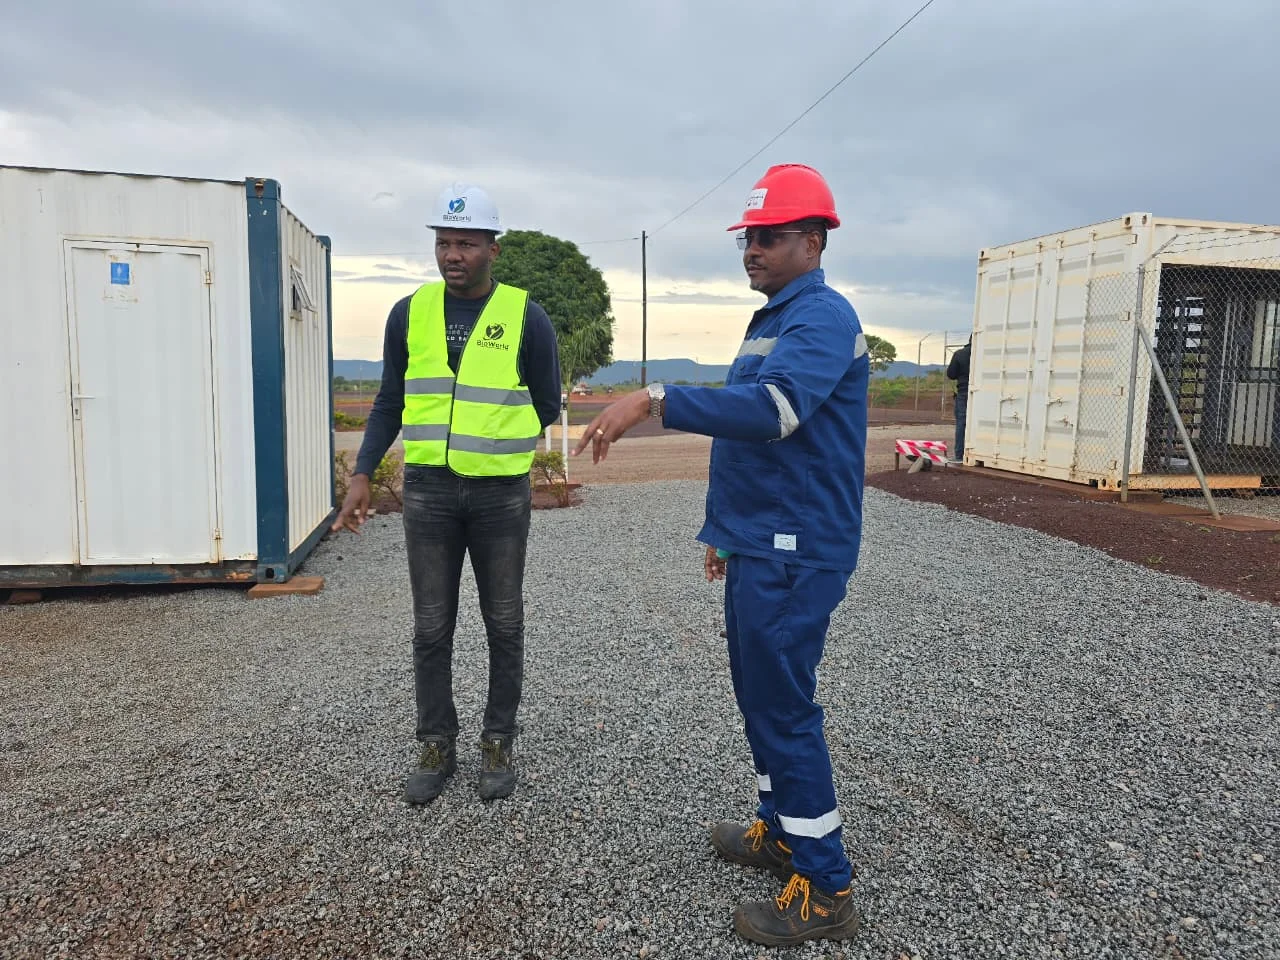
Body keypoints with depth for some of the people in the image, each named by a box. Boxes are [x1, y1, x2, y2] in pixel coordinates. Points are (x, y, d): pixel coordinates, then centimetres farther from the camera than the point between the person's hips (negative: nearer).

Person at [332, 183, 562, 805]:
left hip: (501, 493, -2)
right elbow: (389, 403, 8)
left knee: (502, 625, 9)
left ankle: (498, 744, 25)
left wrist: (493, 434, 3)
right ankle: (437, 747, 25)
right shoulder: (409, 314, 4)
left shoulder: (525, 317, -4)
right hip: (428, 491, 2)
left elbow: (547, 407, 3)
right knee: (431, 627, 9)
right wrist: (362, 475, -2)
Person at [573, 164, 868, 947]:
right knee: (762, 694, 17)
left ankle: (826, 890, 10)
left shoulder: (822, 318, -14)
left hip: (795, 555, -10)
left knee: (784, 706, -4)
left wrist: (656, 399, -38)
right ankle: (781, 830, 34)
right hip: (760, 548, 10)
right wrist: (726, 530, 23)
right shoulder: (775, 320, 18)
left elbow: (773, 409, -34)